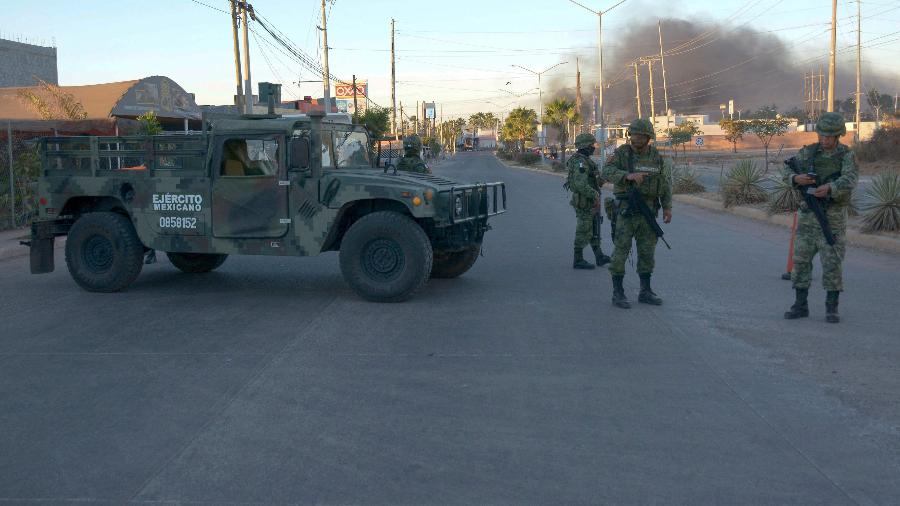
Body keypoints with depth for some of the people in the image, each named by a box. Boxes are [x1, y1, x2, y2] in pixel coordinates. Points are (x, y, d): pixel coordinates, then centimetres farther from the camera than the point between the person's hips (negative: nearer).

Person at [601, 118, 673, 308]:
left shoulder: (657, 157, 4)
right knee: (621, 252, -4)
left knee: (647, 252, 8)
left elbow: (665, 184, 7)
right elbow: (607, 172, -24)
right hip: (625, 210, -4)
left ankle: (645, 292, 18)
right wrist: (629, 175, -40)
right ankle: (618, 294, 3)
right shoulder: (620, 153, -7)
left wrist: (667, 207, -3)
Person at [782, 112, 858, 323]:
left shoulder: (847, 156, -7)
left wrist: (829, 188, -43)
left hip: (833, 216, -3)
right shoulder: (808, 152, 3)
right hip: (808, 215, 4)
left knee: (832, 262, -4)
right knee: (801, 259, 3)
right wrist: (796, 178, -25)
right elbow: (786, 171, -2)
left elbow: (849, 181, -24)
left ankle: (832, 308, 6)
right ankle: (800, 305, 12)